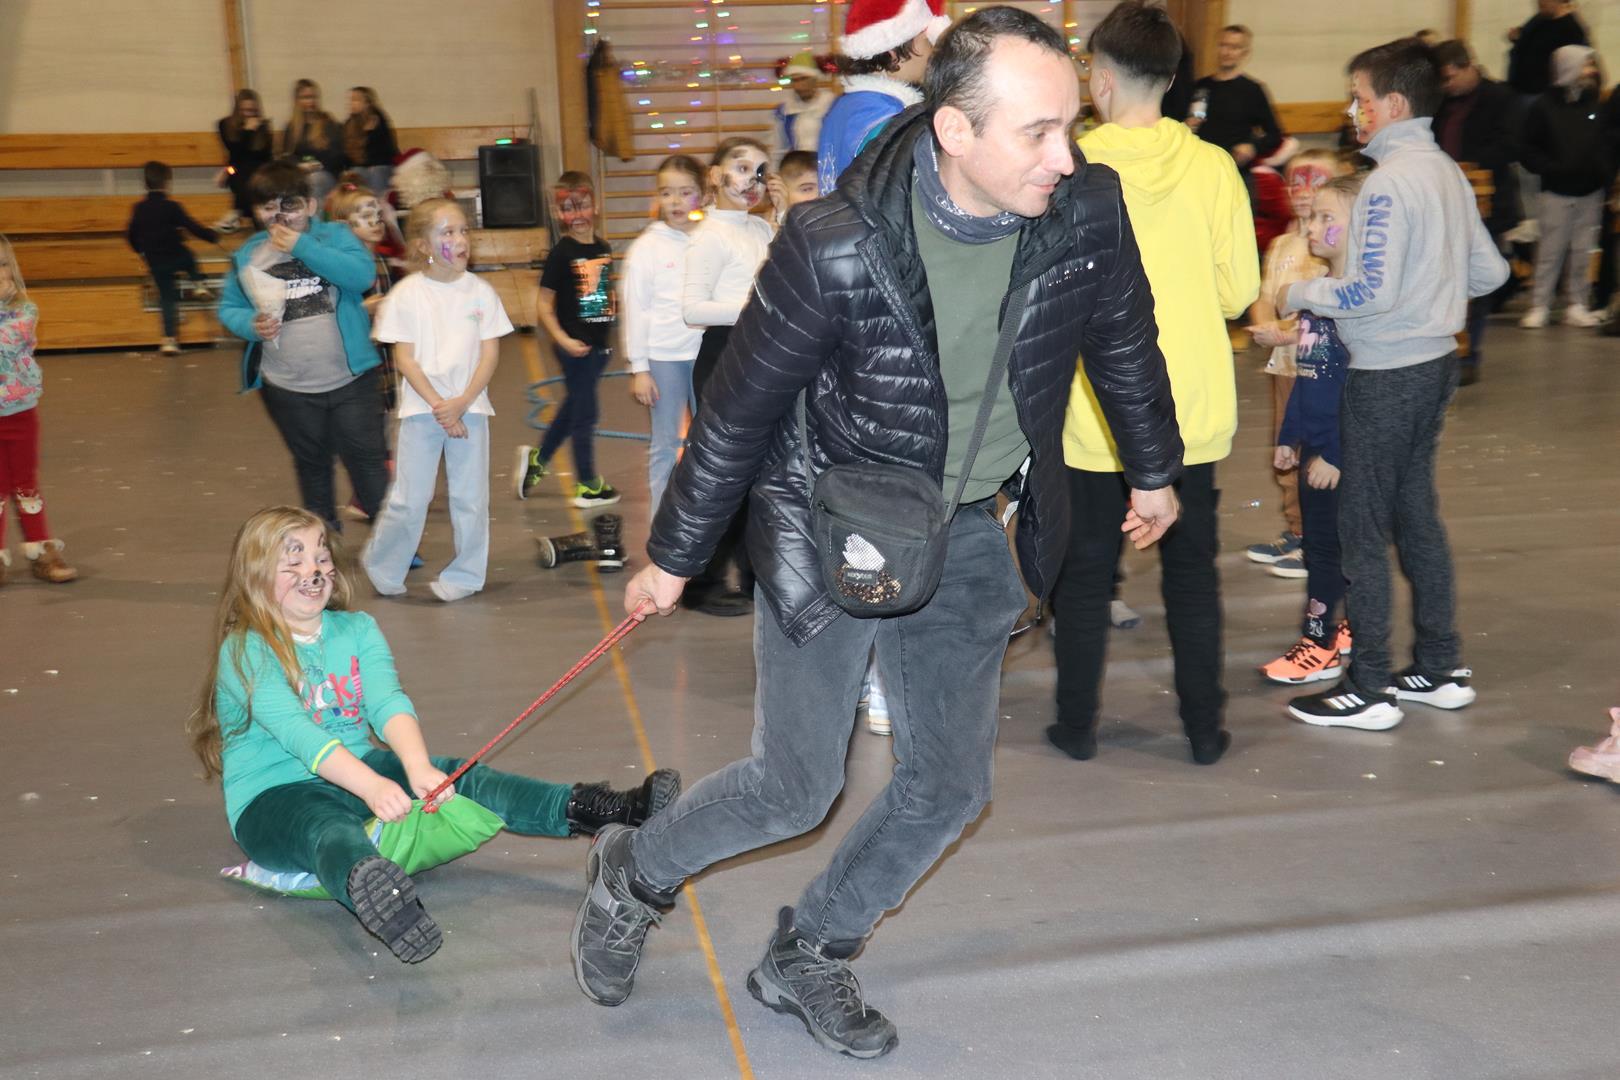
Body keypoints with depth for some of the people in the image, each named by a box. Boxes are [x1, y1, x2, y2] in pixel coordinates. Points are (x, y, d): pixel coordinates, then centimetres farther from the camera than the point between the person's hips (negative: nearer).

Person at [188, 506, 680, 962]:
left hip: (359, 773, 5)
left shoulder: (357, 629, 6)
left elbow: (388, 703, -11)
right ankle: (371, 891, -78)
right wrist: (370, 785, -40)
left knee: (454, 776, -20)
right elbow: (295, 731, -24)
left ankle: (599, 810, -38)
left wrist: (417, 766, -32)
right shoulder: (245, 652, -9)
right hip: (274, 797, -5)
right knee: (329, 829, -40)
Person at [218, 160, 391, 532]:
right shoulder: (247, 256, 2)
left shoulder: (334, 235, -5)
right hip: (287, 389, 3)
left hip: (350, 378, -3)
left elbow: (363, 274, -22)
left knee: (368, 460, 1)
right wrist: (251, 325, -11)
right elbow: (229, 308, 11)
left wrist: (303, 246, -21)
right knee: (312, 467, 19)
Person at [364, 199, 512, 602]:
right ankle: (382, 569, 20)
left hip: (469, 406, 2)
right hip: (421, 409, -2)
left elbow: (490, 353, -1)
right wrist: (438, 406, -13)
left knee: (470, 497, 6)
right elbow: (405, 359, -5)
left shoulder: (480, 291, 1)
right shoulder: (406, 295, -4)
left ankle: (465, 575, 21)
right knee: (409, 499, 0)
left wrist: (462, 402, -12)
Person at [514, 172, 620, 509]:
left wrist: (610, 335, 10)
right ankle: (588, 487, 16)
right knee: (584, 413, 3)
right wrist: (563, 340, -19)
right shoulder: (561, 253, -13)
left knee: (574, 406, 18)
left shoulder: (603, 248, 5)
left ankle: (537, 458, 36)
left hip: (599, 344, 6)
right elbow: (545, 305, -11)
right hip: (575, 347, -6)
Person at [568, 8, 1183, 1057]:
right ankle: (634, 874, 33)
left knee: (950, 784, 10)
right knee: (796, 789, 2)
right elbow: (740, 410, -14)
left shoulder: (1088, 209, -15)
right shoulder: (835, 248, -27)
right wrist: (673, 557, -3)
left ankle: (807, 958, 33)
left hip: (966, 537, 5)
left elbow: (1124, 341, 7)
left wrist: (1155, 469, 20)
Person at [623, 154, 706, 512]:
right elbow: (635, 309, -2)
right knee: (665, 444, 6)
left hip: (705, 352, 2)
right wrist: (639, 369, -5)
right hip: (664, 357, -2)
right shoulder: (647, 247, -2)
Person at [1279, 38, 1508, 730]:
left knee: (1363, 531, 0)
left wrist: (1297, 296, -9)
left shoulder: (1389, 182, -18)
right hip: (1435, 362, 9)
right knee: (1417, 517, 17)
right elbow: (1490, 271, 12)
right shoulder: (1448, 172, 8)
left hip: (1385, 375, -9)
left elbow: (1371, 292, -23)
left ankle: (1368, 691, 7)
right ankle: (1440, 671, 25)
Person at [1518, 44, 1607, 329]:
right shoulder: (1543, 106, -3)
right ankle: (1538, 308, 2)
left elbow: (1606, 144, 9)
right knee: (1550, 252, -4)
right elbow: (1529, 150, -3)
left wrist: (1604, 172, -6)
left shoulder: (1595, 104, 8)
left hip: (1591, 191, 3)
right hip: (1556, 192, -3)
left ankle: (1576, 306, 11)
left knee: (1583, 252, 5)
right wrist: (1551, 169, -17)